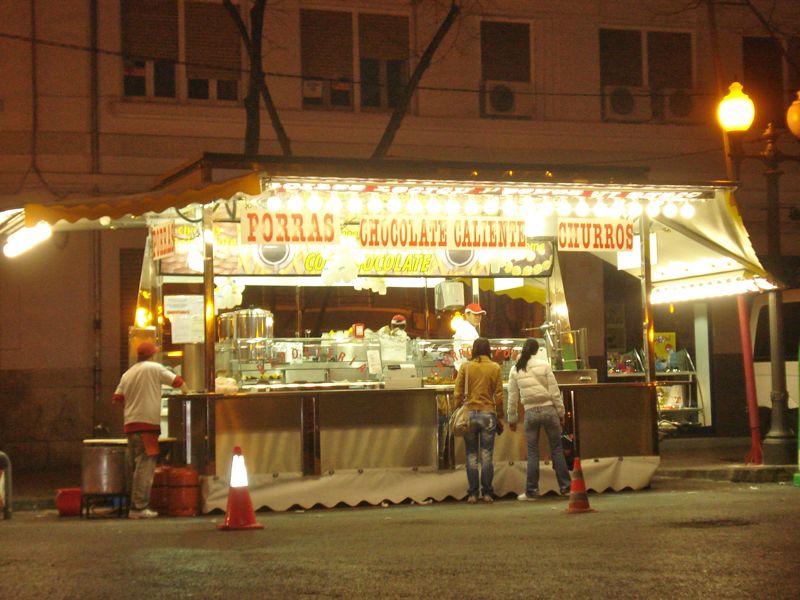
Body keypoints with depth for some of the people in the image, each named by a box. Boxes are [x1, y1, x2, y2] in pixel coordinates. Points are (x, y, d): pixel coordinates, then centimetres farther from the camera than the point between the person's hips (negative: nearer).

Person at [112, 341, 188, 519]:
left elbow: (117, 398, 10)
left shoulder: (127, 374, 14)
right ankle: (139, 507, -11)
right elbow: (177, 381, 1)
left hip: (130, 423, 7)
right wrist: (185, 391, 22)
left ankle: (130, 502, 15)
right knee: (145, 465, -7)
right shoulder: (154, 368, -3)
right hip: (147, 422, -7)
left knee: (132, 464, 12)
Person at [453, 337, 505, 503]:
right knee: (487, 455, 3)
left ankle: (472, 493, 5)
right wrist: (500, 419, 8)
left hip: (469, 414, 0)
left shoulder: (465, 367, 2)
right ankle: (487, 493, 3)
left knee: (471, 456, 6)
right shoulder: (495, 368, 1)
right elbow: (499, 396, 1)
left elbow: (458, 394, 1)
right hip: (488, 414, 0)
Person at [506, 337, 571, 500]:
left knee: (532, 453, 6)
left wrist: (512, 419, 13)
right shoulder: (543, 366, -3)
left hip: (530, 412, 1)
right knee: (557, 449, 6)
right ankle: (565, 486, 9)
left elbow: (512, 396, 6)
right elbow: (554, 391, -3)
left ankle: (531, 490, 5)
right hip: (548, 409, -1)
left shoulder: (515, 370, 3)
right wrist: (561, 413, 3)